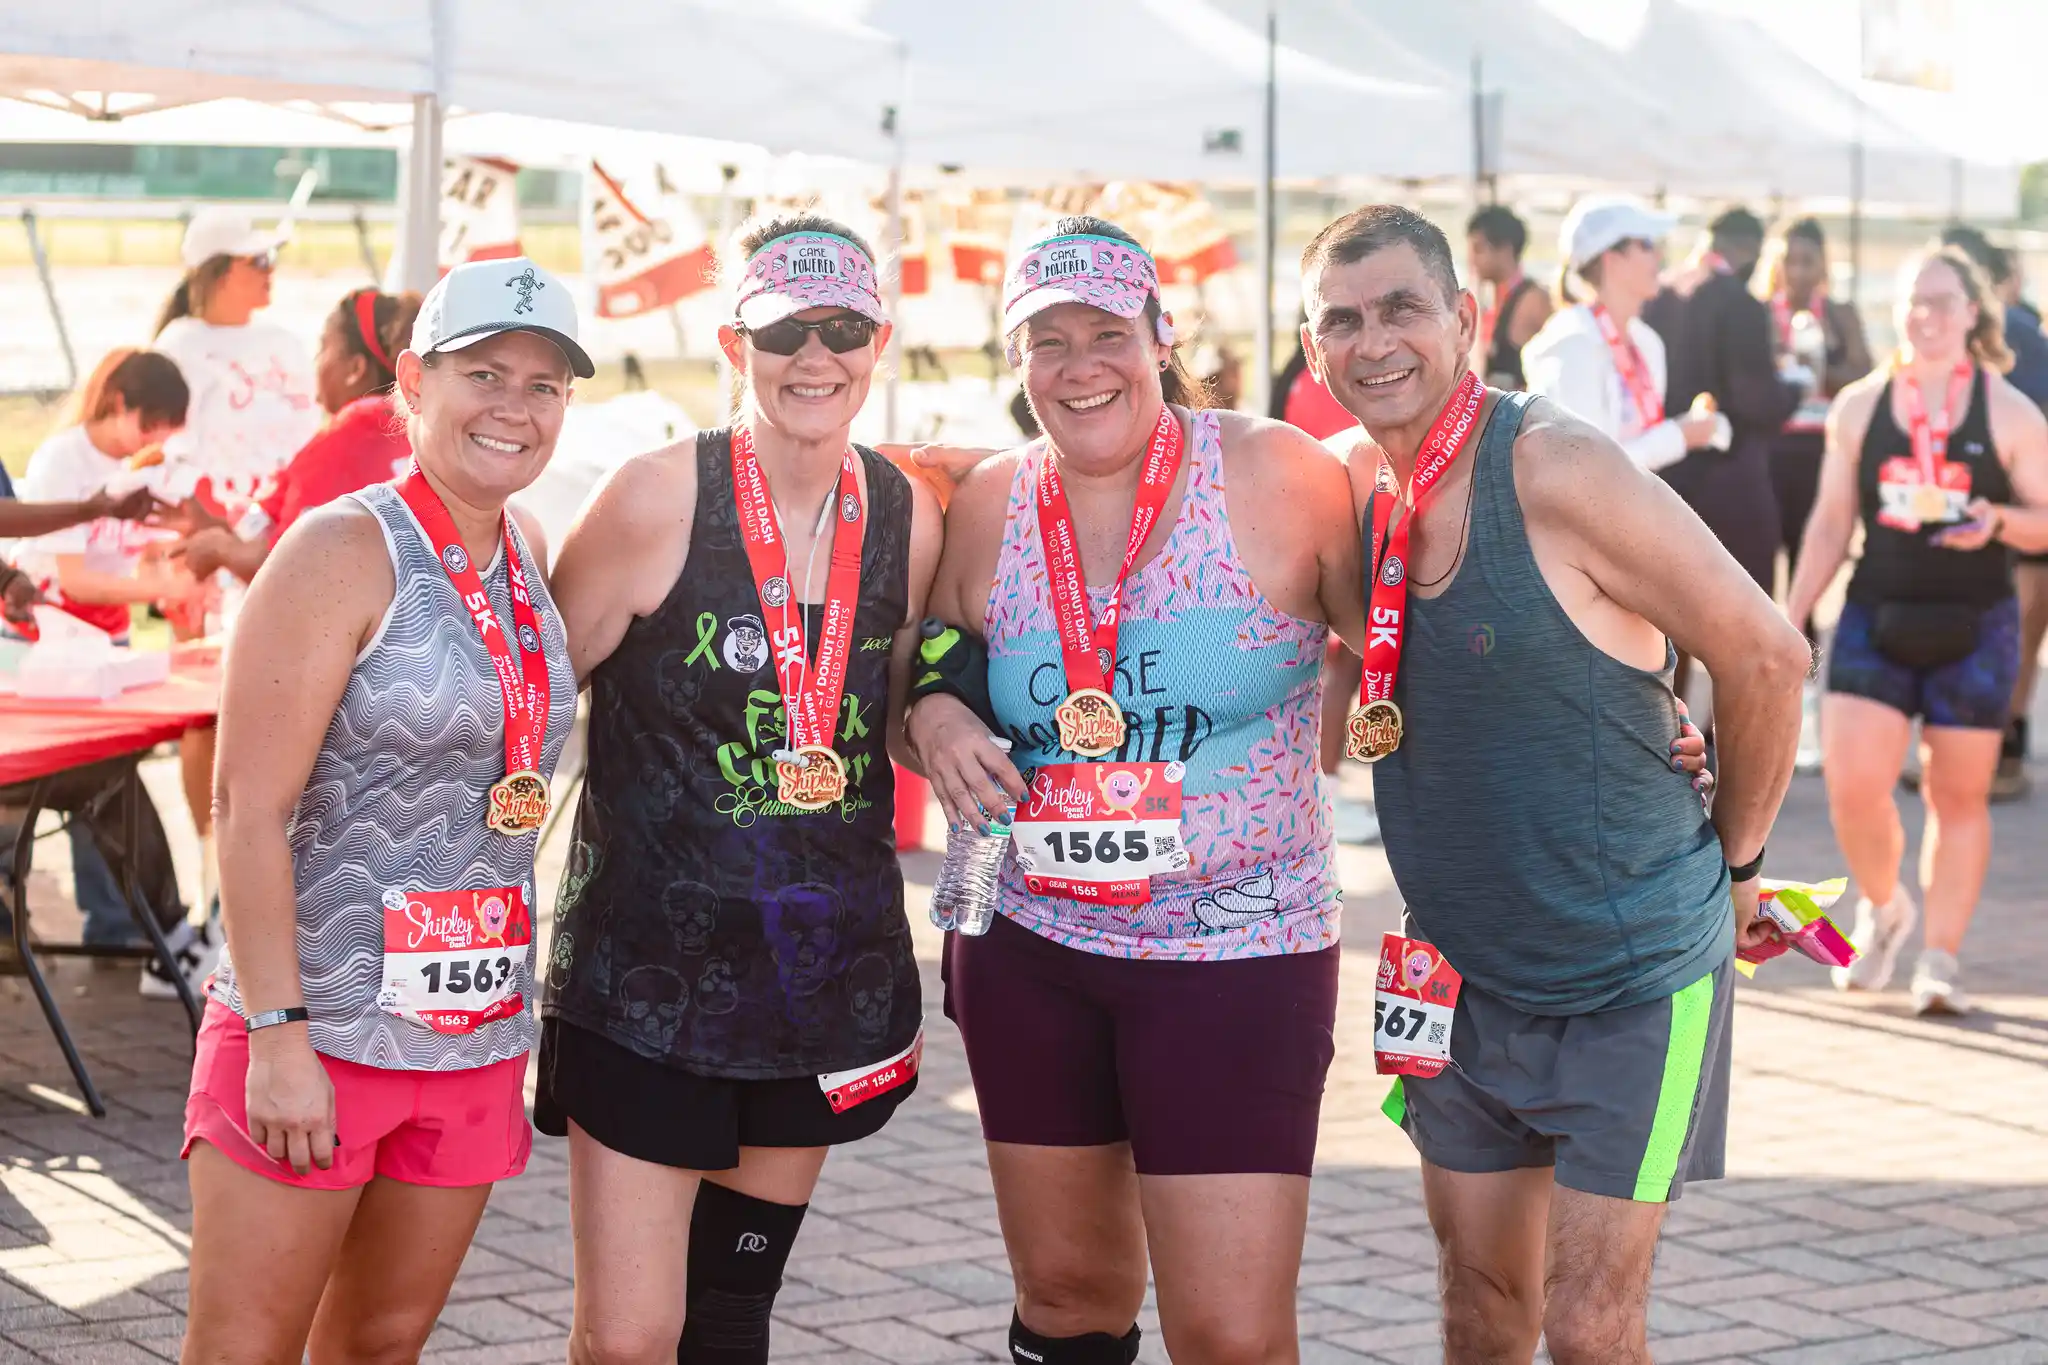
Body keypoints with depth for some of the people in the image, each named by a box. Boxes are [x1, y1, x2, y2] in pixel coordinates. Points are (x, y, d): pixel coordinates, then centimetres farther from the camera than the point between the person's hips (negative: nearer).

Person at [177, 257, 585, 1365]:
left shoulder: (528, 561, 10)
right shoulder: (345, 551, -11)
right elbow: (249, 807, -14)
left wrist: (515, 1020, 15)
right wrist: (278, 1036, -19)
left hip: (476, 1040, 7)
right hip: (312, 1034, -6)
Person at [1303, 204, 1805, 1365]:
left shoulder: (1559, 472, -21)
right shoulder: (1350, 487, -1)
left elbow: (1767, 658, -15)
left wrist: (1734, 863, -3)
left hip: (1633, 969, -6)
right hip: (1464, 973, 6)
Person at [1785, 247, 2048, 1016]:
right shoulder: (1858, 408, 5)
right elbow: (1830, 524, 10)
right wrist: (1789, 621, 7)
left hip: (1973, 627, -1)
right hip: (1876, 617, 1)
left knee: (1959, 796, 3)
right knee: (1853, 787, -10)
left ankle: (1941, 959, 14)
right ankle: (1882, 908, 19)